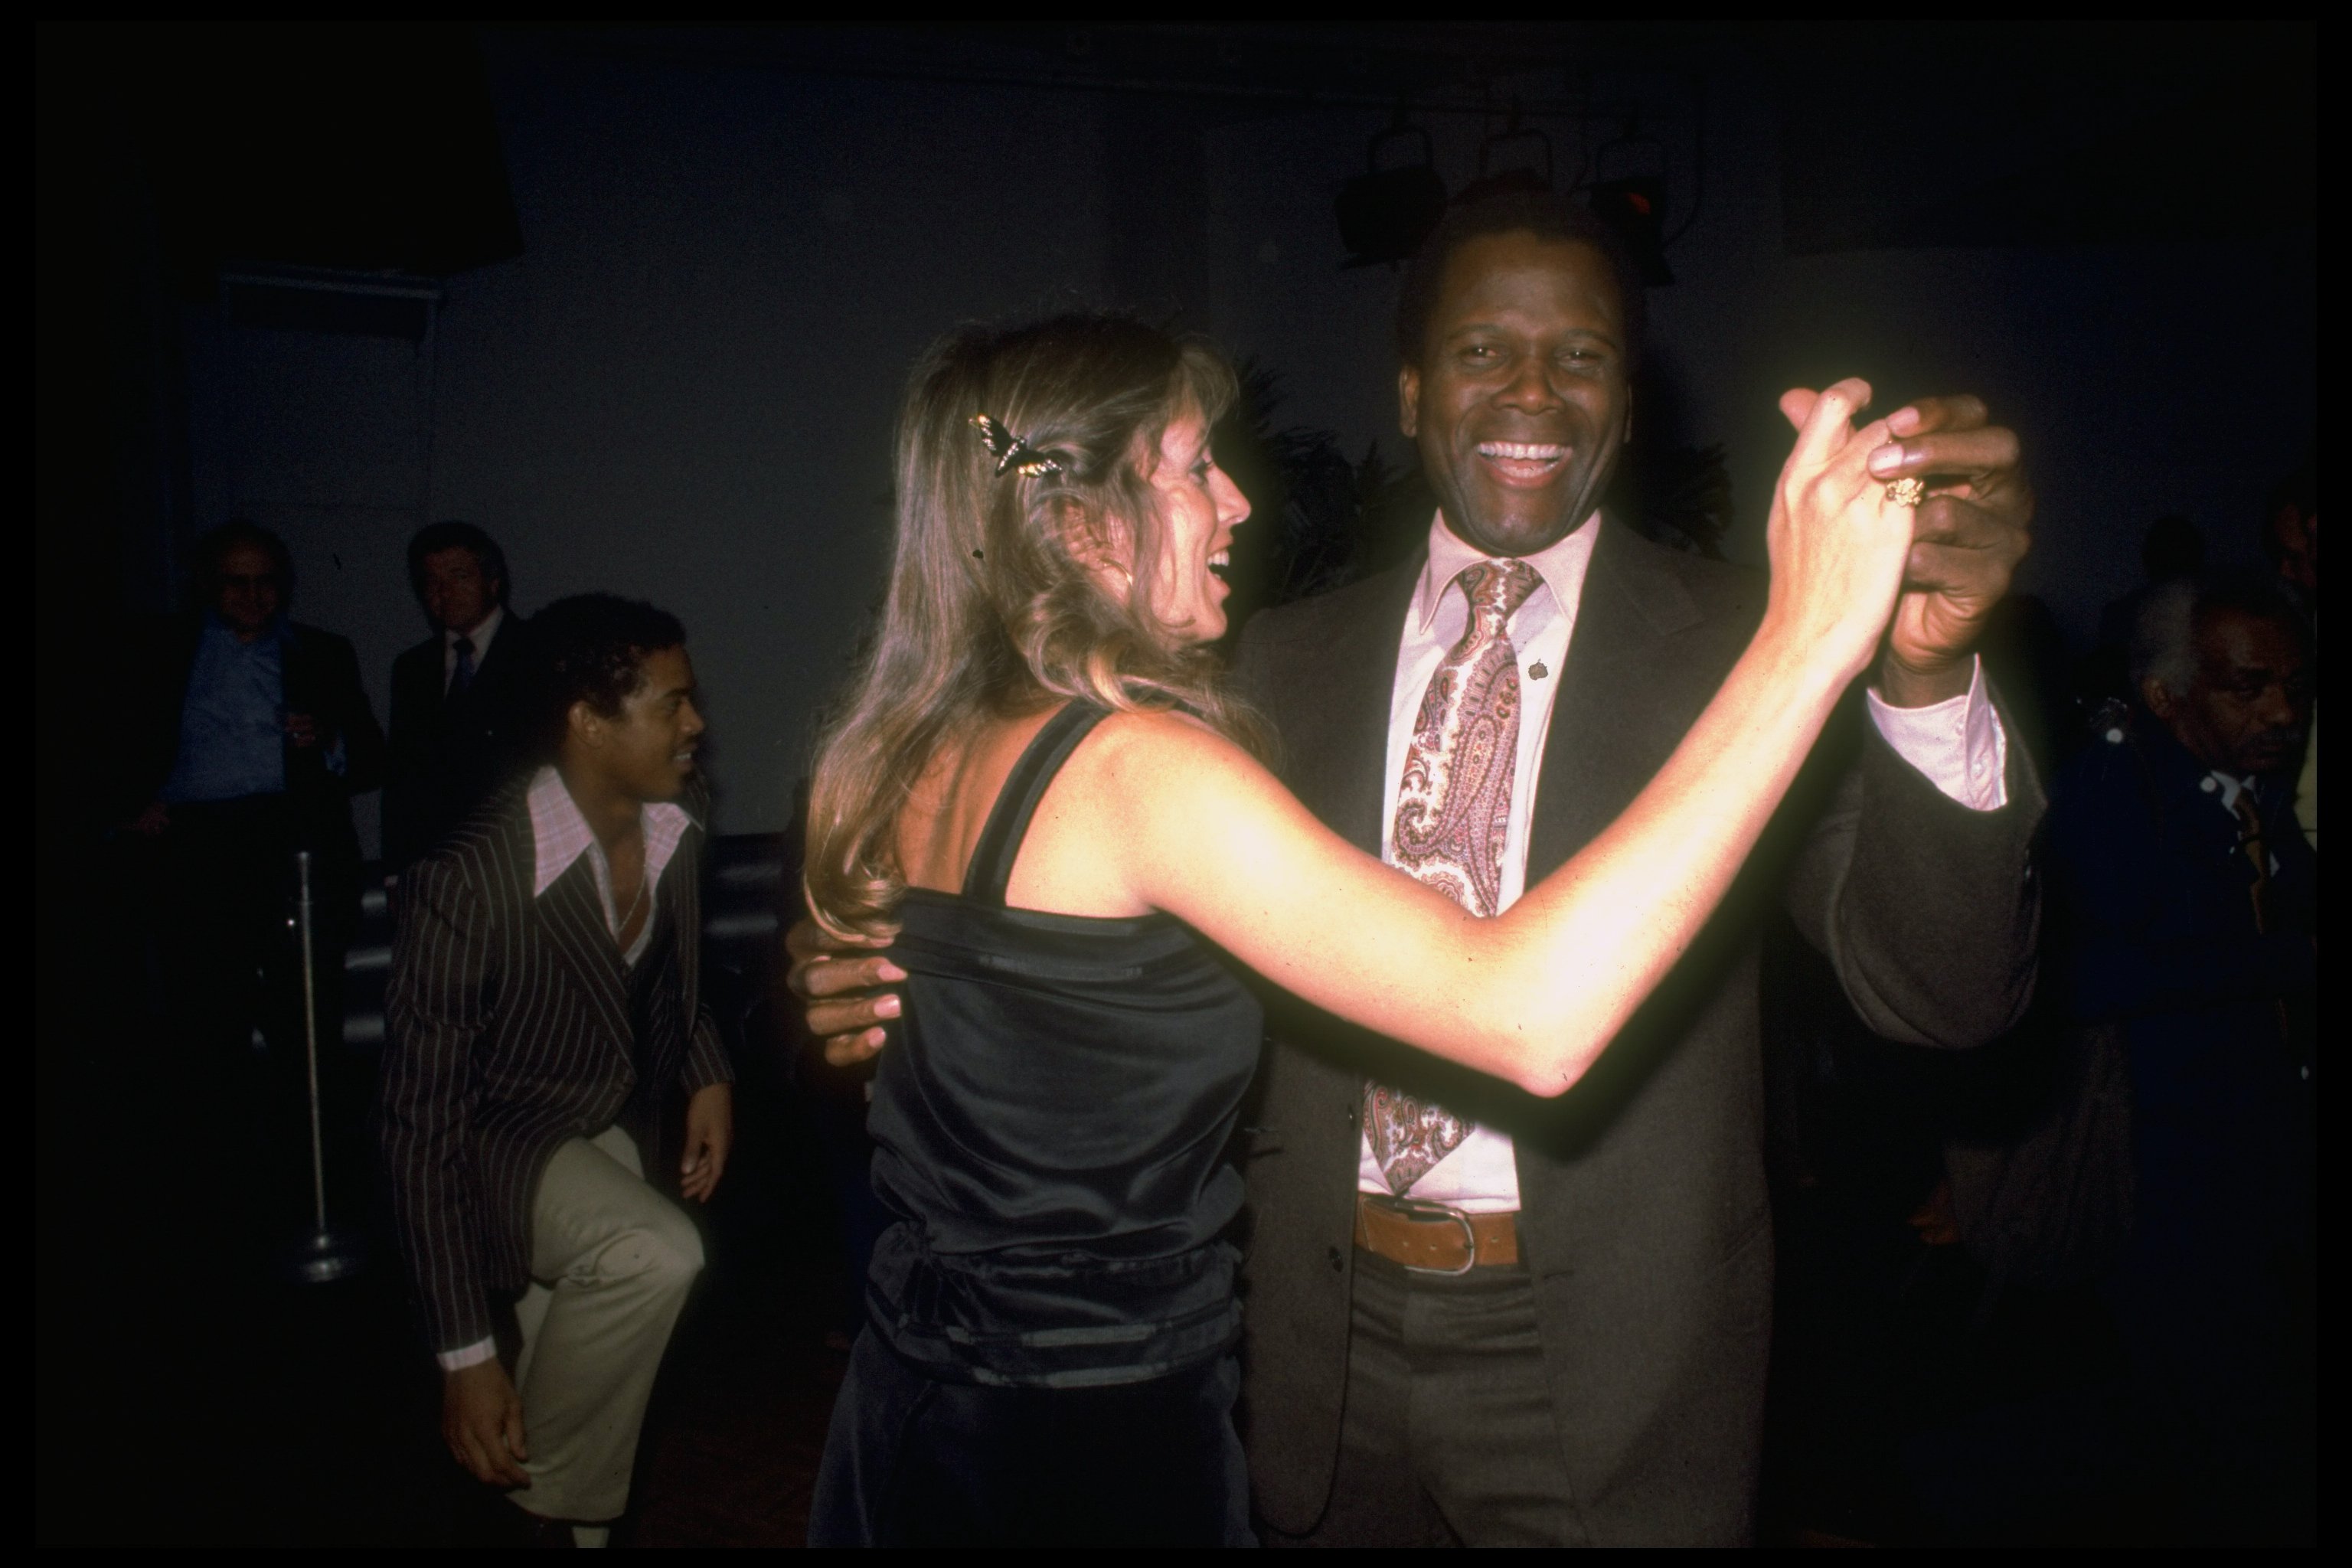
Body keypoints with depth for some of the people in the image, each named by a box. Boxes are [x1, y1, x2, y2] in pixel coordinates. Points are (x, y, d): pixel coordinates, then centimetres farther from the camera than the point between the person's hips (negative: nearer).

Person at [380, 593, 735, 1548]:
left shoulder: (677, 824, -12)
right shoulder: (464, 884, -32)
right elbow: (420, 1121, -27)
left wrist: (705, 1074, -6)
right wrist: (465, 1354, -26)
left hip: (618, 1115, 7)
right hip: (500, 1134, -6)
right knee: (654, 1254, -32)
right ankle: (547, 1502, -7)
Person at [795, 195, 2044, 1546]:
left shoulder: (1743, 646, -8)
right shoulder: (1289, 661, 3)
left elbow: (1946, 998, -16)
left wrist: (1925, 673, -33)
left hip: (1603, 1370, -2)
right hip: (1327, 1349, 3)